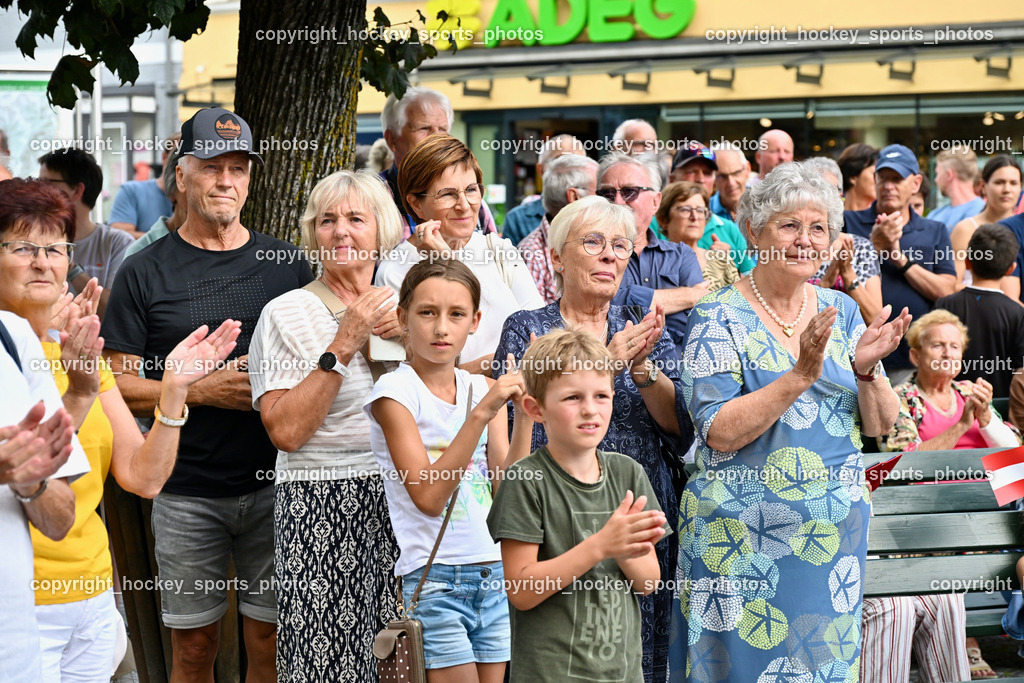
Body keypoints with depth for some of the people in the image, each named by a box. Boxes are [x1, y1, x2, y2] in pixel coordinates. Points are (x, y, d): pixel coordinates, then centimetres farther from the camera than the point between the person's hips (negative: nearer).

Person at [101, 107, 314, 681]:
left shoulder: (288, 264, 7)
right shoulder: (146, 273, 1)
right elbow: (118, 384, -2)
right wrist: (202, 390, -14)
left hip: (275, 485, 1)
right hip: (188, 492, -1)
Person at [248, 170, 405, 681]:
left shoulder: (400, 307, 11)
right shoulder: (287, 313, -3)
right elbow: (285, 430, -14)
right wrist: (343, 346, -15)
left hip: (400, 500, 5)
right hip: (322, 503, -5)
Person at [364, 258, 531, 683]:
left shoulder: (484, 390, 10)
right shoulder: (395, 391, -6)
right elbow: (428, 496, -17)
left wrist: (523, 414, -8)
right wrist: (480, 413, -21)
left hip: (497, 576, 6)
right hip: (434, 580, -5)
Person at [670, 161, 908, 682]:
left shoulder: (841, 311, 7)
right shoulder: (720, 319, -7)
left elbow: (879, 425, 7)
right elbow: (719, 432, -17)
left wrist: (865, 370, -13)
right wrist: (802, 375, -24)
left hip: (836, 535, 5)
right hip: (746, 536, -5)